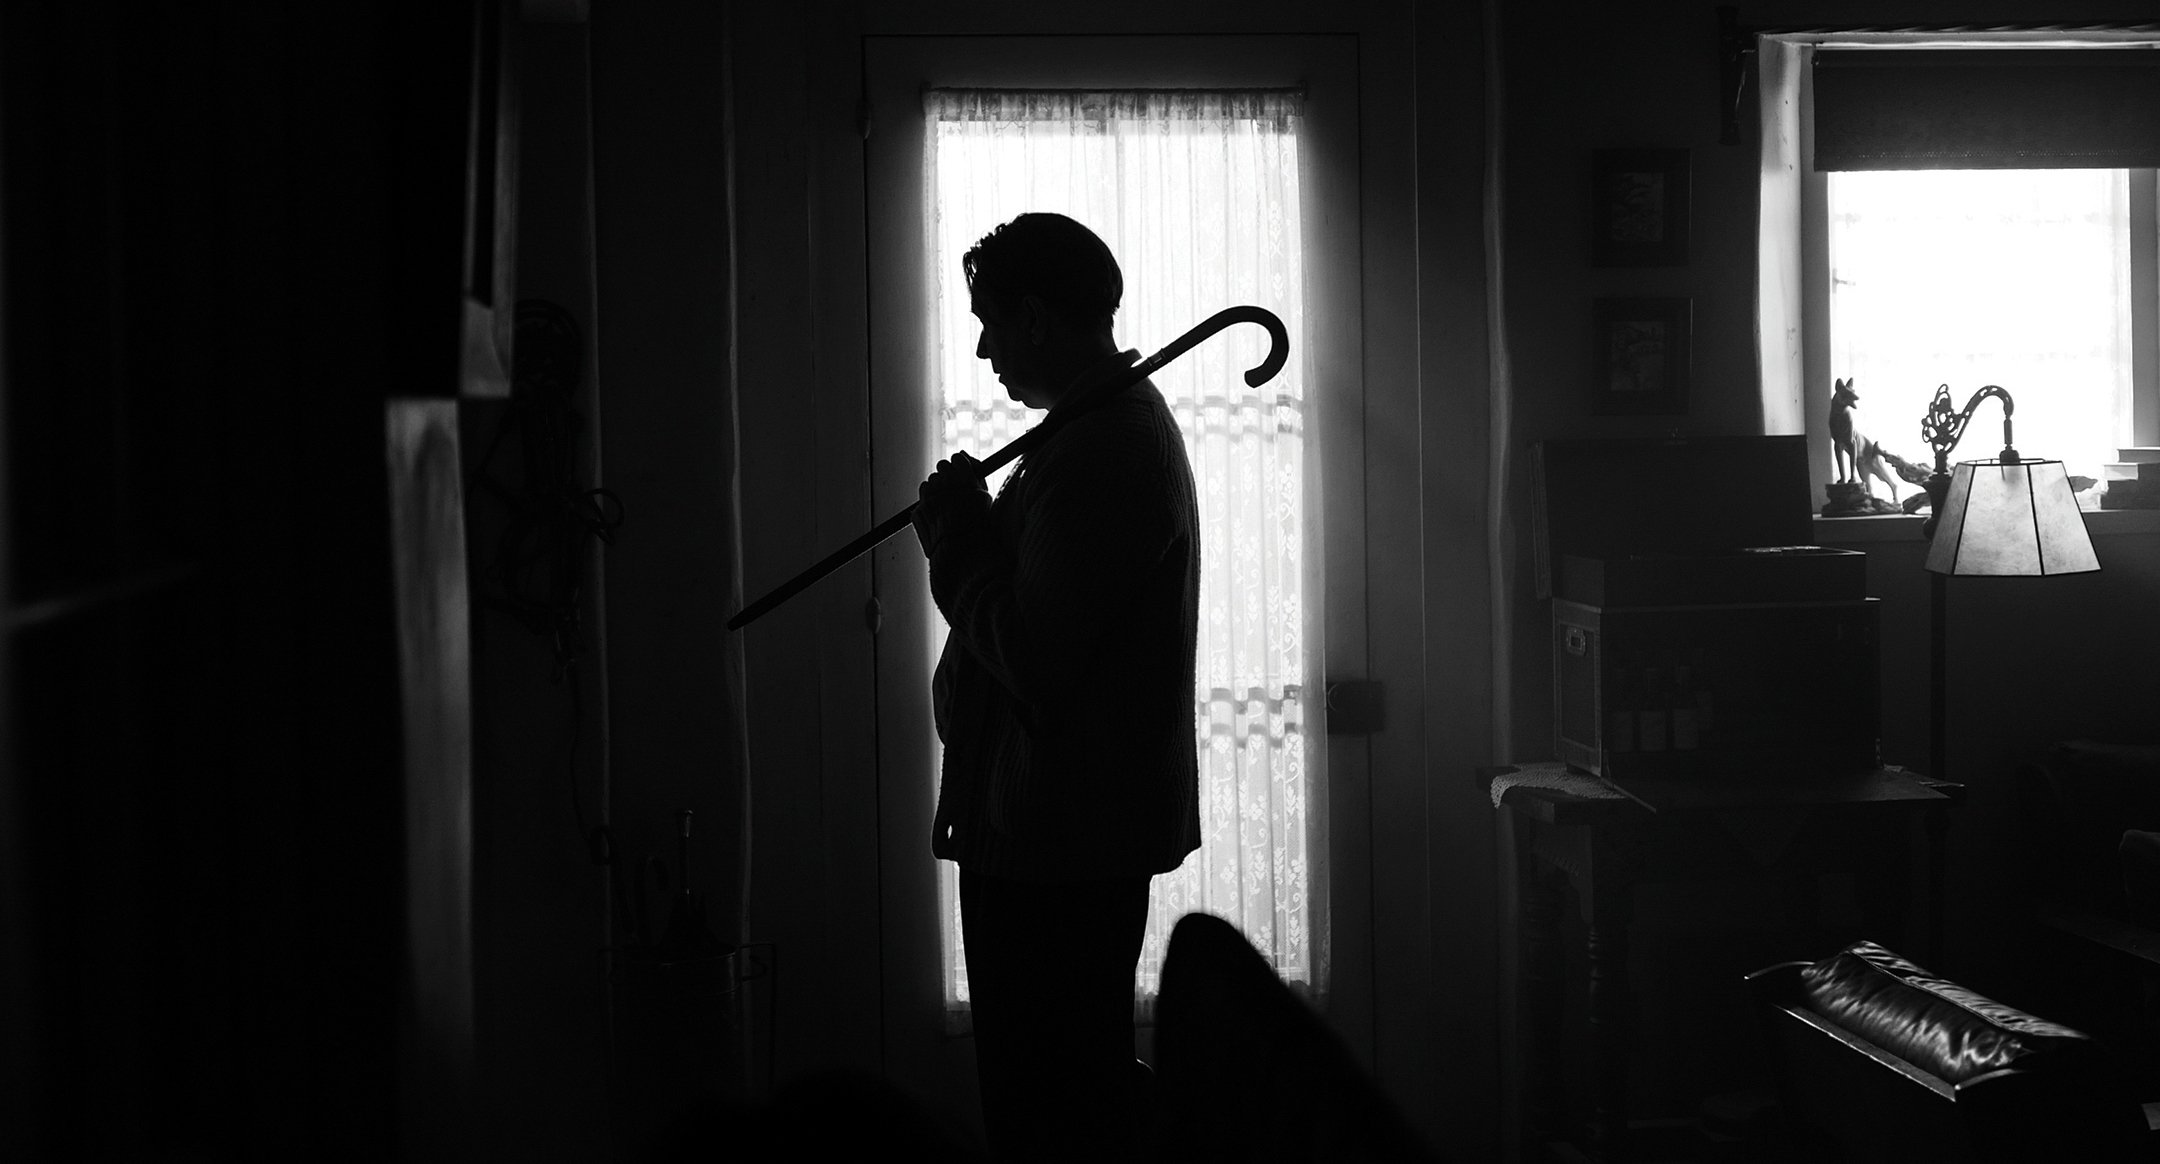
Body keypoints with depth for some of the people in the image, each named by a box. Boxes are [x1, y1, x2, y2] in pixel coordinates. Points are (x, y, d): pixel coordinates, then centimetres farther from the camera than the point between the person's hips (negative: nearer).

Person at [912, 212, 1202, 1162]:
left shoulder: (1095, 457, -21)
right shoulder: (1132, 423, 14)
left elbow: (1032, 657, -25)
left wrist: (958, 542, -13)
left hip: (1053, 842, -11)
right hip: (1094, 828, 11)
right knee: (1083, 1087, 22)